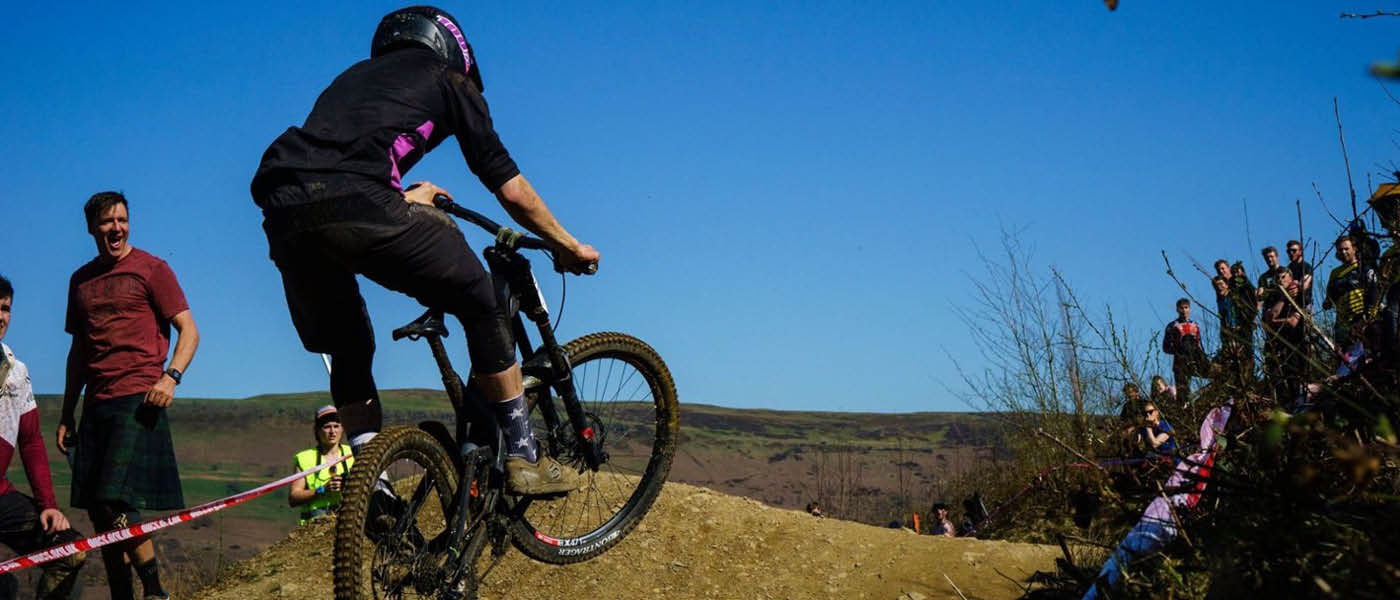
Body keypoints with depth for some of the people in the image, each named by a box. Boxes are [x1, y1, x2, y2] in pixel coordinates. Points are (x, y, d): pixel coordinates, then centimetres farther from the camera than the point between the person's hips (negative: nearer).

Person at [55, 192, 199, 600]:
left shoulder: (151, 269, 2)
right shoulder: (81, 280, 18)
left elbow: (188, 330, -1)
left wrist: (171, 376, -18)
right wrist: (66, 414, 19)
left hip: (138, 399, -6)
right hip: (96, 405, 6)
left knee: (117, 502, -17)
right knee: (99, 513, 3)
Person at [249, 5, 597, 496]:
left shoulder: (355, 77, 38)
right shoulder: (447, 81, 23)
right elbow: (511, 189, 22)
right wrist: (569, 247, 35)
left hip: (283, 212, 6)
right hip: (356, 203, -6)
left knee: (348, 350, 25)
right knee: (481, 304, 13)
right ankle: (524, 458, 14)